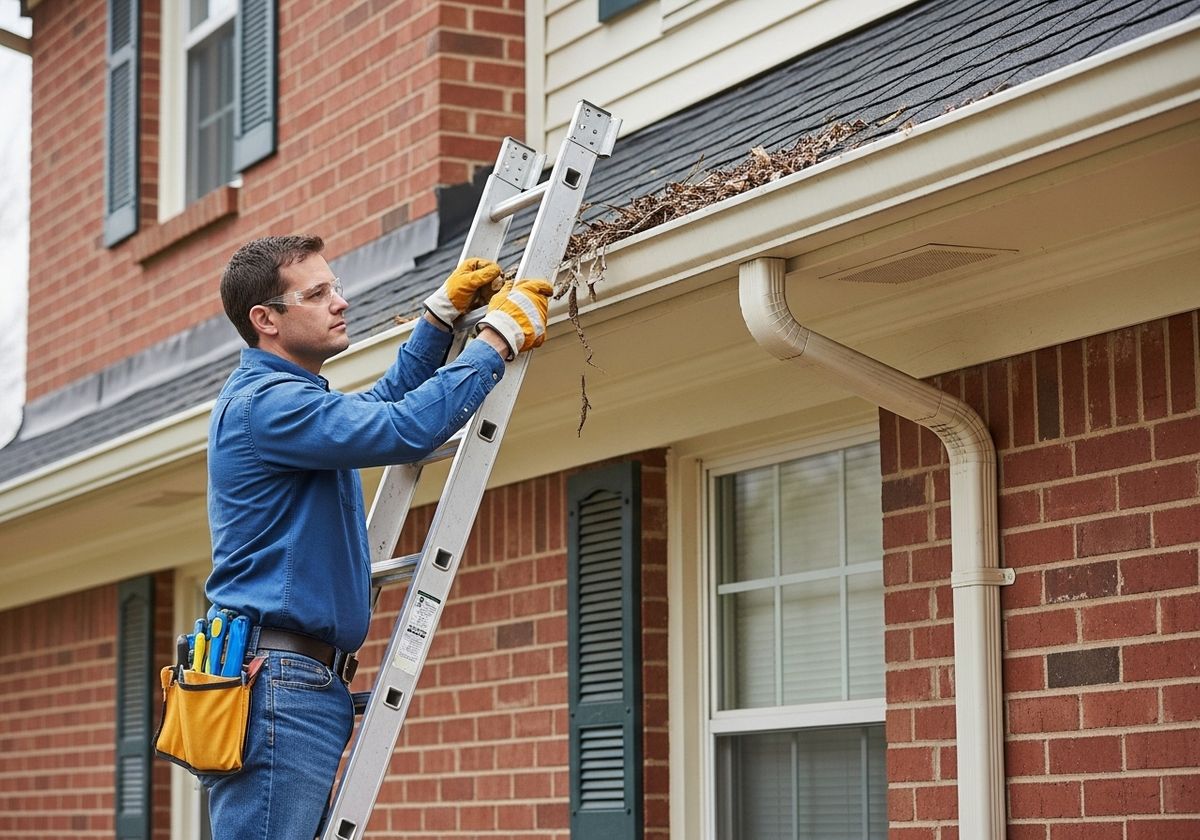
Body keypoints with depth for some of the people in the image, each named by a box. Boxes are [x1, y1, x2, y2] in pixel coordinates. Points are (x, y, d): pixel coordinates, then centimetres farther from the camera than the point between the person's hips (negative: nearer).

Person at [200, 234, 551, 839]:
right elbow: (404, 429, -22)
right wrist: (498, 338, -12)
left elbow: (381, 402, 40)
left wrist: (443, 312, 29)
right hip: (277, 679, -11)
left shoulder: (291, 396, 22)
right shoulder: (265, 402, -12)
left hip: (308, 685, 11)